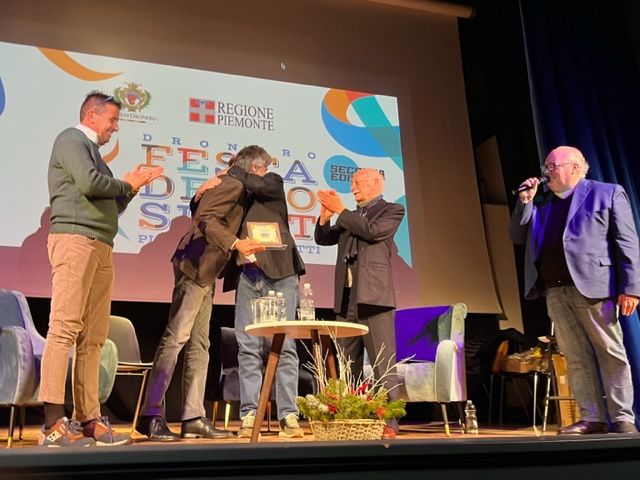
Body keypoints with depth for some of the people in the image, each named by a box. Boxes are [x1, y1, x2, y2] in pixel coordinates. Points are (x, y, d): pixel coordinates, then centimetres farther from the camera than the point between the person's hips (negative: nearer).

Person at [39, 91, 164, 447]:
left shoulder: (93, 151, 28)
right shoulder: (71, 139, 4)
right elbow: (89, 183, -13)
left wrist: (132, 186, 14)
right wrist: (127, 185, 2)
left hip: (101, 246, 9)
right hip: (75, 239, -9)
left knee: (93, 338, 3)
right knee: (65, 328, -13)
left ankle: (89, 419, 5)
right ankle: (53, 423, -14)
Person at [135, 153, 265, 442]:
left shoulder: (228, 186, 21)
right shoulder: (233, 185, -7)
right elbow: (205, 218, -19)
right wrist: (235, 243, -26)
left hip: (204, 272, 10)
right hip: (196, 266, -10)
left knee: (199, 346, 6)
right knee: (175, 338, -10)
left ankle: (193, 419, 8)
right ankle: (151, 416, -6)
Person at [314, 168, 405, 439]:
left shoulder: (392, 211, 6)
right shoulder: (350, 217, 24)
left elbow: (372, 231, -11)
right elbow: (323, 238, 19)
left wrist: (340, 210, -6)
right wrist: (326, 215, 2)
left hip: (373, 296, -7)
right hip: (346, 298, 7)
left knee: (382, 363, -8)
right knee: (347, 366, 8)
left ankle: (389, 423, -6)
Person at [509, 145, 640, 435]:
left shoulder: (608, 193, 3)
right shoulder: (541, 203, 18)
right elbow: (518, 237, 14)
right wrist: (525, 202, 4)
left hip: (592, 288, -5)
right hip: (555, 291, 5)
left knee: (610, 353, 1)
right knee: (576, 357, 6)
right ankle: (592, 418, 12)